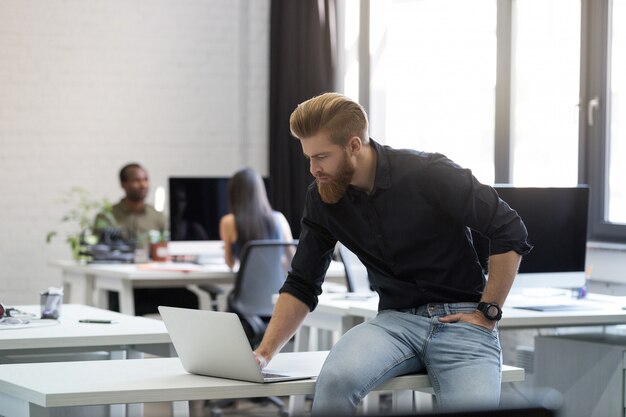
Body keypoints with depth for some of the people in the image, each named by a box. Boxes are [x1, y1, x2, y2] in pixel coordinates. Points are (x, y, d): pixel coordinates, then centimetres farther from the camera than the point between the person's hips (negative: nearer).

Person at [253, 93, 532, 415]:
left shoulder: (429, 174, -14)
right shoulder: (321, 198, 1)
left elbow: (511, 234, -8)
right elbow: (301, 286, 8)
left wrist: (488, 313, -9)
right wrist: (264, 352, -4)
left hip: (460, 319, -3)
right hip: (397, 319, 3)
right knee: (336, 378, -32)